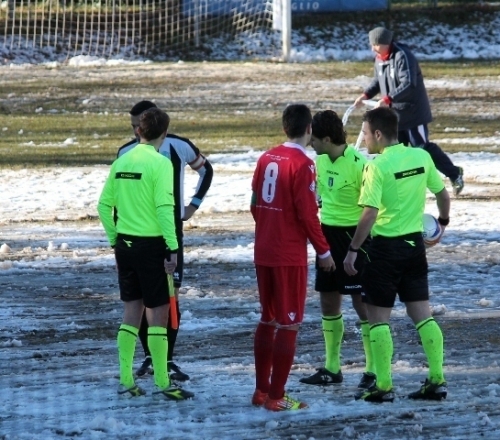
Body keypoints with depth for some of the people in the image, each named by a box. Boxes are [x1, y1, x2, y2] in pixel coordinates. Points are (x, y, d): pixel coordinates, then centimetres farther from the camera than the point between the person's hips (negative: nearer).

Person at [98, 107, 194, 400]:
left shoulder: (121, 162, 6)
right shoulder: (160, 164, -12)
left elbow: (104, 205, 9)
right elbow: (165, 208, -18)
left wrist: (114, 239, 17)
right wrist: (172, 248, -15)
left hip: (125, 244, 6)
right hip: (151, 244, -6)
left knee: (132, 310, 13)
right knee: (158, 312, 0)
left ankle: (126, 381, 14)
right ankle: (163, 383, 2)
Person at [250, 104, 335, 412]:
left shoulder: (267, 158, 7)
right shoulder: (302, 164, -15)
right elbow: (307, 214, -17)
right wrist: (324, 251, -7)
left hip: (264, 253, 7)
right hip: (290, 256, -7)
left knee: (267, 320, 17)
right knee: (289, 325, -1)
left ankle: (261, 390, 22)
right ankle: (276, 397, -1)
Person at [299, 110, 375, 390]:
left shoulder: (358, 164, -19)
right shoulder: (320, 160, 4)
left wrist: (360, 246, -17)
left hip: (354, 234, -8)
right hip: (328, 233, 8)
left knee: (362, 302, -4)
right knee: (328, 302, 12)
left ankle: (374, 370, 2)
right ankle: (332, 369, 21)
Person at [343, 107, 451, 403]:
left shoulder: (378, 166, -16)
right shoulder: (422, 157, 2)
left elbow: (370, 214, -20)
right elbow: (443, 194, 10)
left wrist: (353, 250, -14)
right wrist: (443, 221, 29)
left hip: (385, 247, -6)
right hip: (415, 244, 6)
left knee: (378, 317, 3)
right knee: (422, 313, 10)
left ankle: (384, 387, 1)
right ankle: (437, 381, 7)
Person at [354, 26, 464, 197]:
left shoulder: (403, 56, -23)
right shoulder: (379, 59, 6)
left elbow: (408, 85, -30)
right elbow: (378, 80, 21)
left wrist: (387, 99, -34)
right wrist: (365, 95, 7)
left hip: (412, 110, -9)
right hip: (394, 112, 9)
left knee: (422, 147, -6)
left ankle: (454, 174, 8)